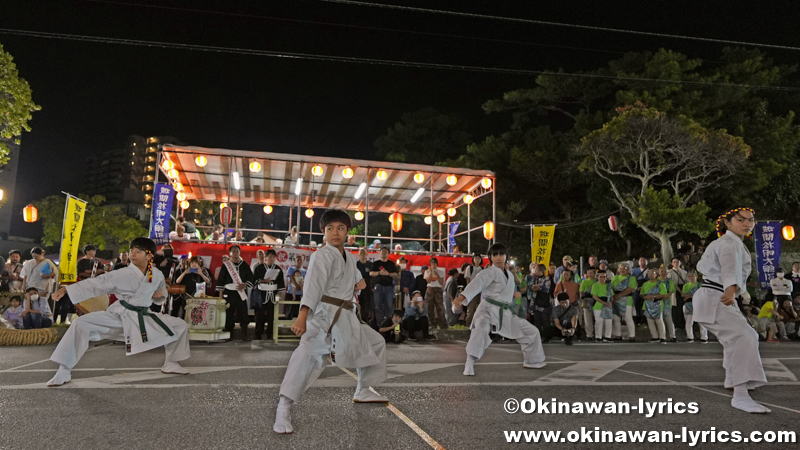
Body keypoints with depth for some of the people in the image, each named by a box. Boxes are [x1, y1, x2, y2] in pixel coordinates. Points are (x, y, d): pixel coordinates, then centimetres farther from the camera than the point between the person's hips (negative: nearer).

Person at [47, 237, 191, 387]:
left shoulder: (158, 276, -2)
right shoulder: (122, 274, -13)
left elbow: (162, 294, 16)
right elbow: (96, 284, -16)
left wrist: (160, 295, -9)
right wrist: (66, 290, -24)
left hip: (144, 317, 3)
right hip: (118, 316, -3)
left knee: (181, 326, -2)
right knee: (80, 324, -24)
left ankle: (170, 364, 21)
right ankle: (64, 372, -9)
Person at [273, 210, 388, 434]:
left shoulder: (350, 258, 13)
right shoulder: (323, 256, -12)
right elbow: (313, 286, -28)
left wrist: (359, 284, 6)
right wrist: (302, 317, -40)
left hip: (346, 317, 9)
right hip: (325, 314, -9)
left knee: (377, 342, 21)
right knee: (308, 352, -33)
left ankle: (363, 390, 38)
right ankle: (284, 407, -28)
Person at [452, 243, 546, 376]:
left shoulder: (510, 275, 15)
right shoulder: (489, 272, -10)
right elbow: (477, 284, -30)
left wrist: (514, 295, 4)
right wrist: (462, 297, -47)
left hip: (505, 312, 7)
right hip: (489, 310, -7)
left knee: (531, 331, 14)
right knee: (481, 329, -39)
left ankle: (532, 361, 35)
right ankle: (469, 364, -30)